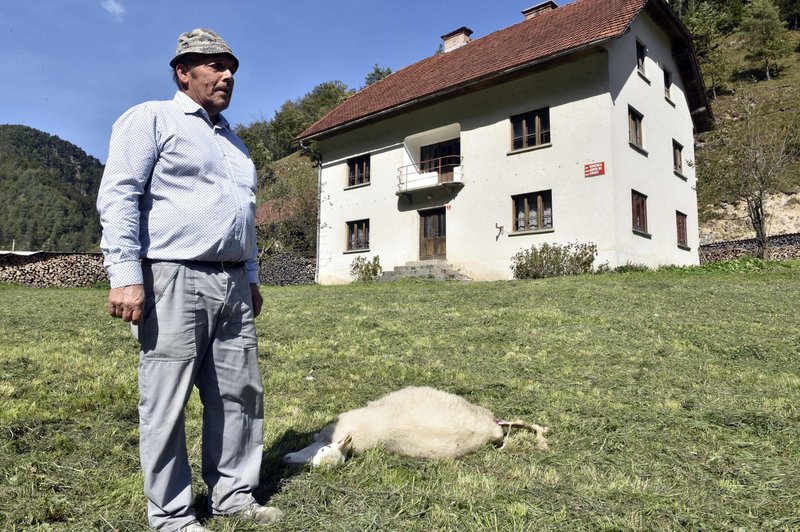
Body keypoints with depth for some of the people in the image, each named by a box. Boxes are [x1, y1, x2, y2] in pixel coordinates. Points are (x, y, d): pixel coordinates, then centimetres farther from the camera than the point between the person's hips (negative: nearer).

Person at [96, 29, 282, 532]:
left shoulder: (233, 142, 24)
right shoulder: (151, 119, 2)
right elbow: (119, 197, -8)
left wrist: (251, 278, 22)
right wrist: (125, 275, -17)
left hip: (232, 285, 7)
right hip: (173, 281, -7)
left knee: (241, 394, 8)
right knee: (167, 403, 0)